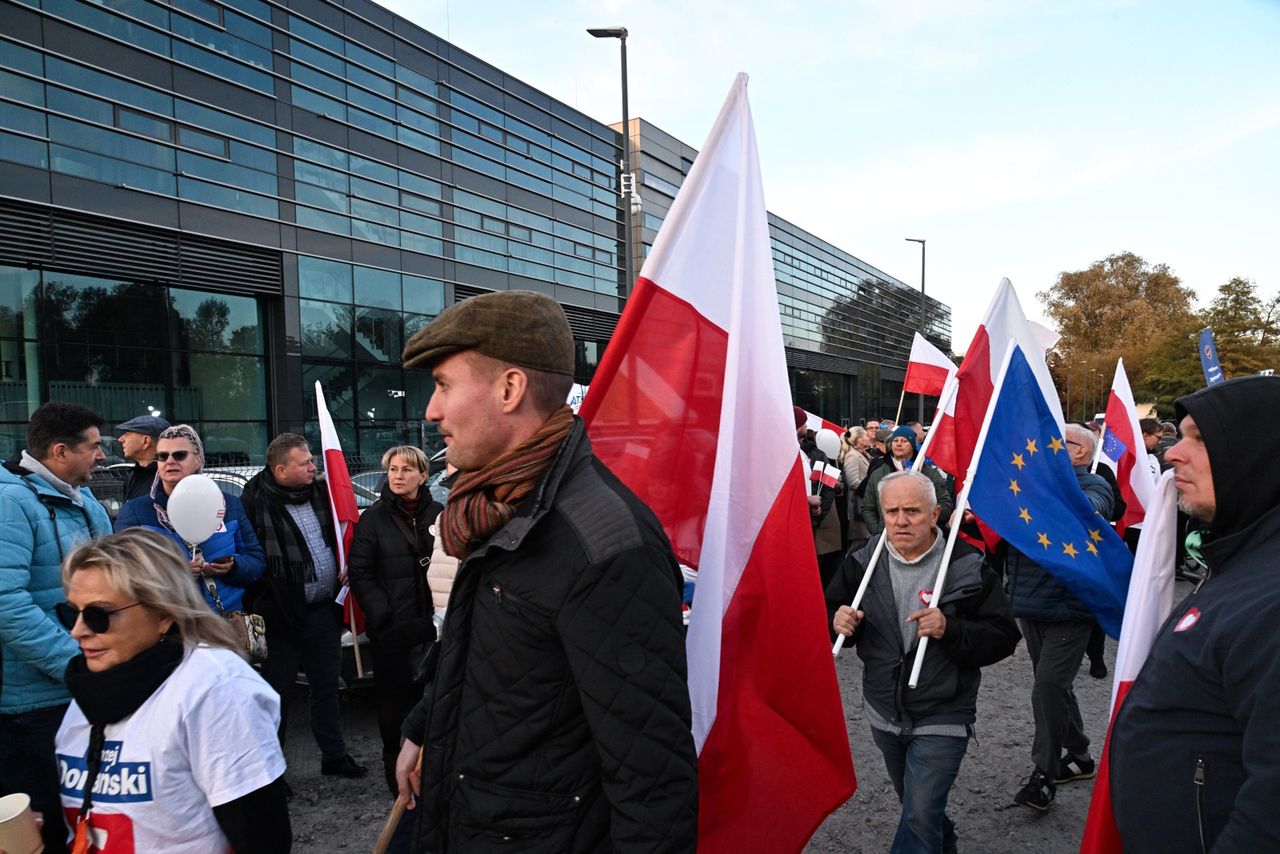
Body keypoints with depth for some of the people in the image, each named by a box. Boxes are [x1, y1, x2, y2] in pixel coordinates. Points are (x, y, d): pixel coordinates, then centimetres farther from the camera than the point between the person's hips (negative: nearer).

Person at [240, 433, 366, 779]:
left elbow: (337, 537, 21)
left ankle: (334, 755, 29)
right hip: (282, 615, -6)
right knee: (277, 692, 7)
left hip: (324, 610, 6)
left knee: (326, 685, 17)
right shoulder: (256, 501, -14)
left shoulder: (318, 493, 6)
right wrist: (266, 606, -17)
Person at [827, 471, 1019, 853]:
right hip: (884, 715, 5)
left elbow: (1003, 637, -14)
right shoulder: (864, 562, -5)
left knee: (920, 816, -9)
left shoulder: (968, 567, -14)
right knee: (915, 805, 25)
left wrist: (950, 630, -31)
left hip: (941, 719, -4)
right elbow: (828, 611, 7)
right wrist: (838, 621, -16)